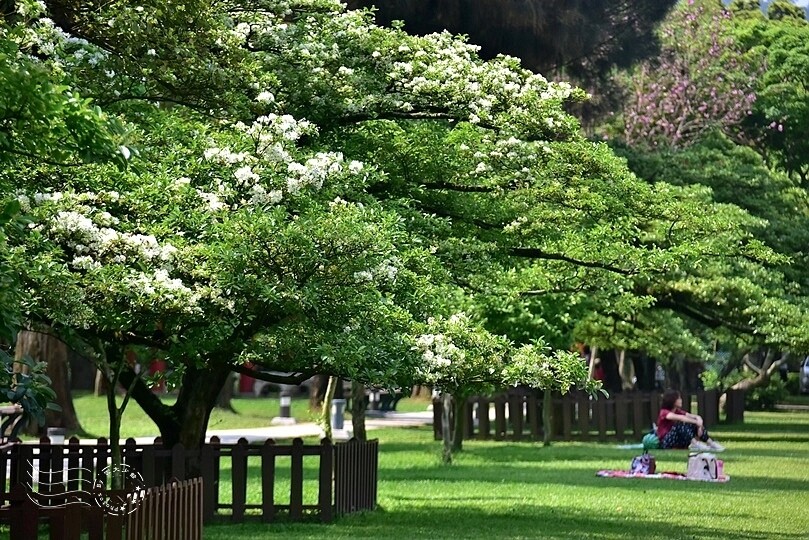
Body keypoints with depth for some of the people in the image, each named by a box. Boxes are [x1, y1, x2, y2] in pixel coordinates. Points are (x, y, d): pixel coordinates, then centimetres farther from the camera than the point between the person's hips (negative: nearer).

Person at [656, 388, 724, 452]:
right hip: (665, 442, -7)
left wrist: (699, 420, -22)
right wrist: (696, 422, -35)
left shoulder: (678, 411, 10)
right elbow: (680, 418, -33)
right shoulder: (664, 412, -13)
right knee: (681, 424, -30)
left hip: (679, 441, 7)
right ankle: (695, 444, -41)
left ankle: (711, 443, -17)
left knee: (694, 425, -8)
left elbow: (696, 417, -1)